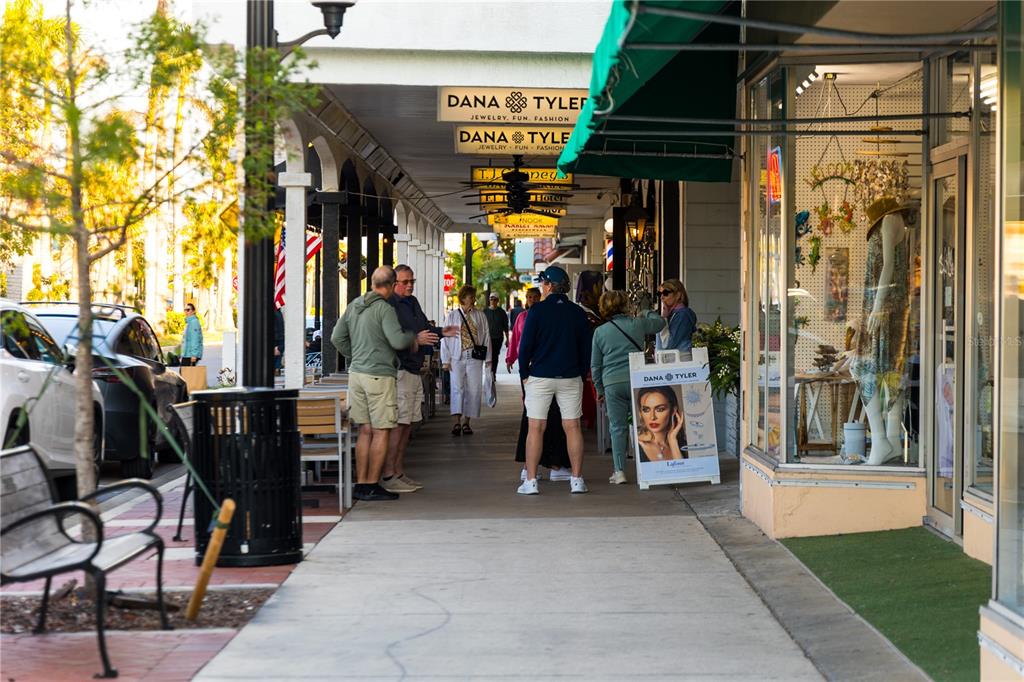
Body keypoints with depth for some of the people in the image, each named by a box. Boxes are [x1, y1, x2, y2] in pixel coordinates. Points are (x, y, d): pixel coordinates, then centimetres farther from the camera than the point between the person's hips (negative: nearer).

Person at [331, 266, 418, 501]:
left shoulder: (354, 305, 10)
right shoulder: (384, 308, -13)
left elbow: (337, 338, 14)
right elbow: (397, 341, -19)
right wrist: (412, 337, 1)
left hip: (356, 374, 7)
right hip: (379, 376, -7)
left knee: (365, 431, 12)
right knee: (381, 431, -1)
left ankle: (360, 484, 12)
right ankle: (372, 486, 0)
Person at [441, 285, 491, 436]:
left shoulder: (480, 316, 9)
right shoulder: (452, 316, 6)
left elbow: (486, 337, 10)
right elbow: (445, 338, 6)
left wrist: (488, 359, 6)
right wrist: (446, 360, 0)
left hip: (475, 358, 2)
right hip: (457, 358, -2)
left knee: (474, 390, 0)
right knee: (457, 388, -13)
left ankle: (466, 422, 9)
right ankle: (456, 422, -17)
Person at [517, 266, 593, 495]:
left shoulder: (537, 311, -7)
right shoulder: (578, 313, 4)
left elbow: (525, 345, -7)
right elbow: (586, 347, 8)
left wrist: (524, 374, 3)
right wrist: (582, 374, 16)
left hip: (540, 377, -3)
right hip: (571, 378, 3)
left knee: (536, 428, 0)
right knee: (572, 427, 6)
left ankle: (531, 480, -2)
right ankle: (577, 480, 4)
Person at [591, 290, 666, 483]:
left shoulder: (600, 332, 5)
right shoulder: (637, 324, 3)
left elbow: (595, 365, 10)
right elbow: (660, 323, 24)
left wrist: (599, 389, 20)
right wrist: (650, 313, 46)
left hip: (612, 383, 0)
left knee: (618, 427, 4)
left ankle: (619, 471, 0)